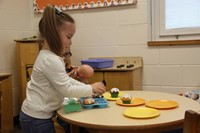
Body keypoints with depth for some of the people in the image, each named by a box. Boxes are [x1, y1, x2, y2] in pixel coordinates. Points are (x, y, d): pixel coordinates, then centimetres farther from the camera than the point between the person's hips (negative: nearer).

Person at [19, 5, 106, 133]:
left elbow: (66, 80, 14)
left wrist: (88, 87, 5)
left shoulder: (51, 57, 7)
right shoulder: (51, 61, -25)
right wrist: (91, 89, -10)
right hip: (36, 118, -10)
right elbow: (67, 90, -22)